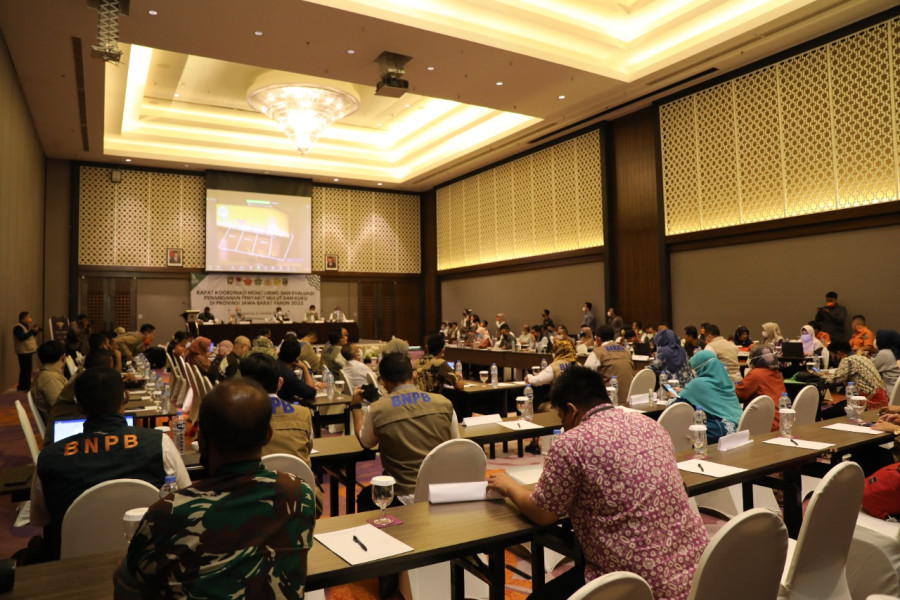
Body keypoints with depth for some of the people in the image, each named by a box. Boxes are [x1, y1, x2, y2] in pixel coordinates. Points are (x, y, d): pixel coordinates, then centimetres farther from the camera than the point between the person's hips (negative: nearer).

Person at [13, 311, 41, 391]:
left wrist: (35, 331, 1)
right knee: (25, 370, -11)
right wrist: (32, 331, -26)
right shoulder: (18, 327, -14)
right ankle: (23, 388, -6)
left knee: (28, 370, 13)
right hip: (24, 352, -10)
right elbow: (22, 337, -27)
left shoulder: (26, 326, 14)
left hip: (28, 351, 10)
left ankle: (26, 387, 21)